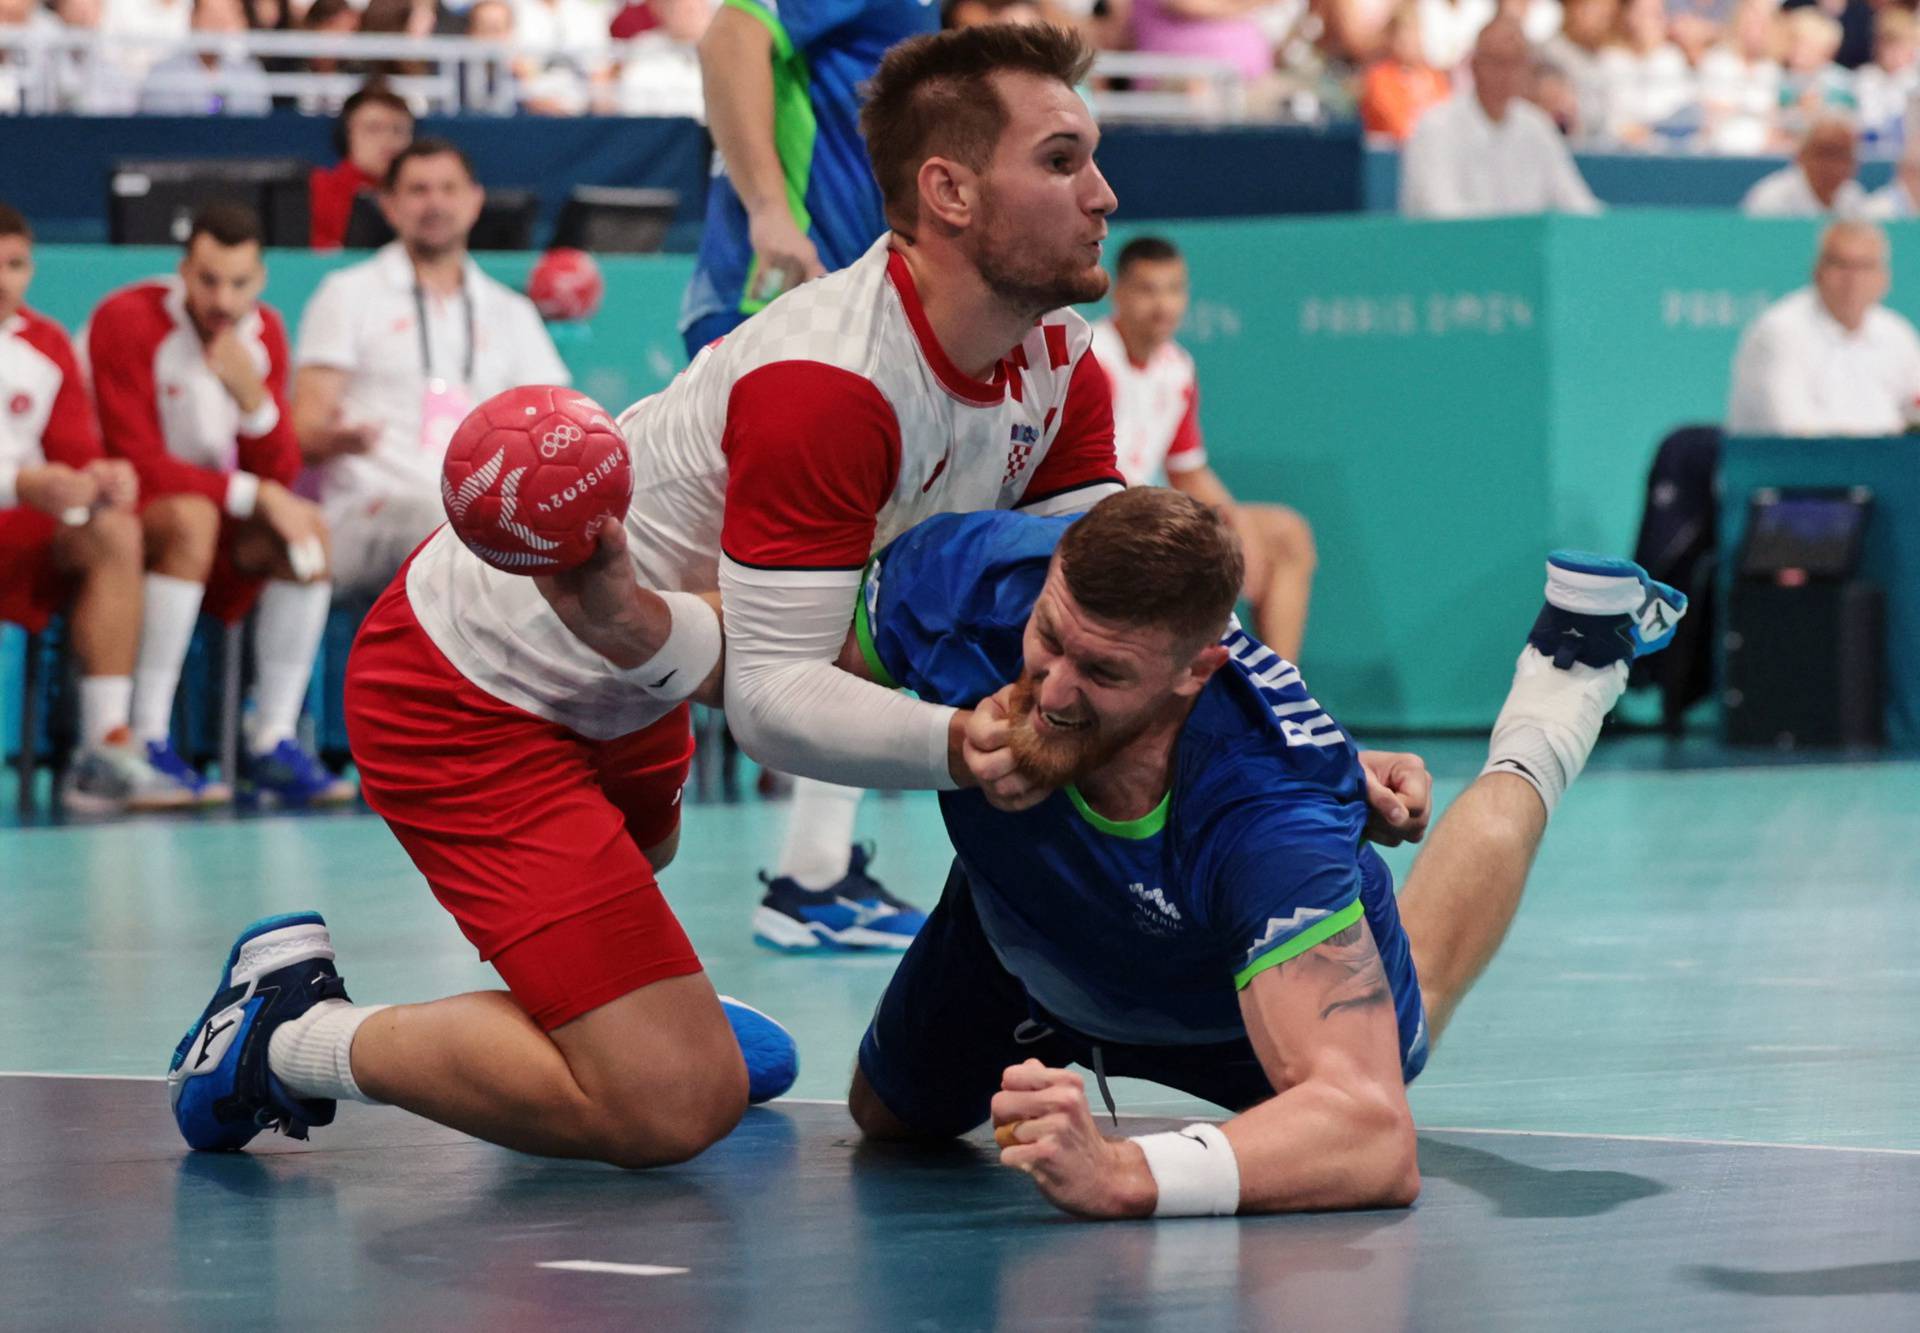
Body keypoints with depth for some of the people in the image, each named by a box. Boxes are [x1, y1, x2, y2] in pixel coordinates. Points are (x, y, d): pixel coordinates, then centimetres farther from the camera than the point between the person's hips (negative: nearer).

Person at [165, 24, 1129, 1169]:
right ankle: (295, 1031, -3)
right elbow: (776, 700, -32)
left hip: (617, 685, 10)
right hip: (468, 697, -10)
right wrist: (961, 743, -48)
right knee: (674, 1107, -16)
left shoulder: (1058, 363, -6)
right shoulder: (827, 385, -33)